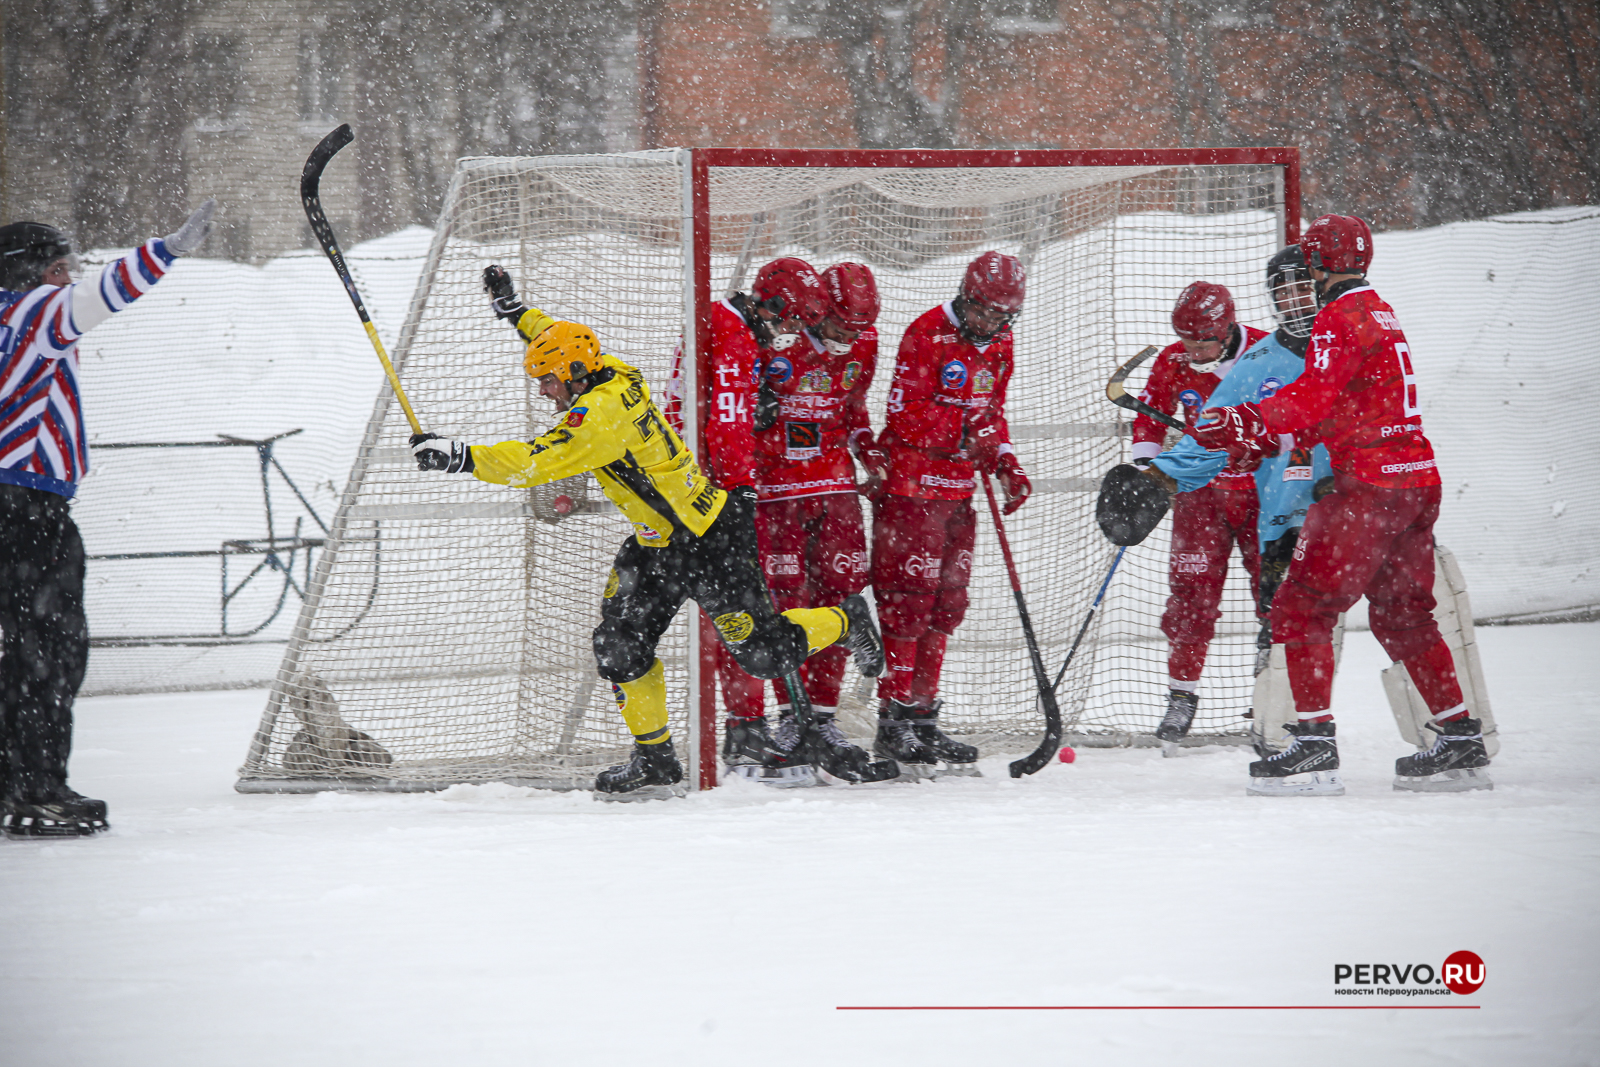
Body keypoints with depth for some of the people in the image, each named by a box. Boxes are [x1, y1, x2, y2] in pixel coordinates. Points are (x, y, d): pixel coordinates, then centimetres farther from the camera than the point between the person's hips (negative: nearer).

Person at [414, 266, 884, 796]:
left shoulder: (601, 412, -27)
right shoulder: (614, 375, 0)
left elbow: (538, 461, -35)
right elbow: (562, 340, 22)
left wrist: (464, 457, -35)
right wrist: (513, 309, 21)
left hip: (712, 543, -10)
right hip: (657, 543, 10)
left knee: (764, 652, 1)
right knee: (619, 644, 2)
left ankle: (847, 621, 27)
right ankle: (654, 757, 12)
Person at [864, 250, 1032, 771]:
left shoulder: (998, 344, 12)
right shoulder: (926, 334, -13)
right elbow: (904, 415, -18)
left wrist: (1006, 464, 7)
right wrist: (962, 427, -26)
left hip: (958, 491, 8)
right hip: (910, 486, -8)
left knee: (945, 605, 10)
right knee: (908, 599, -8)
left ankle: (923, 717, 17)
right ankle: (893, 722, -5)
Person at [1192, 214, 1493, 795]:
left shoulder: (1342, 316, -9)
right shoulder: (1382, 313, 20)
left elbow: (1313, 398, -22)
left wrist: (1243, 422, -19)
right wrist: (1259, 441, 15)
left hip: (1367, 486, -9)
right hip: (1418, 480, 9)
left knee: (1302, 606, -6)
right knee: (1402, 614, 17)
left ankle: (1313, 749, -13)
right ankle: (1461, 744, 18)